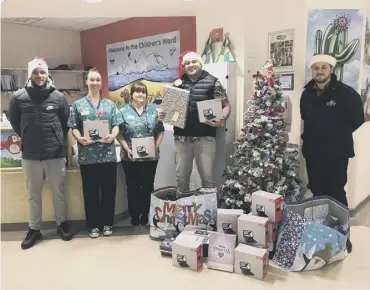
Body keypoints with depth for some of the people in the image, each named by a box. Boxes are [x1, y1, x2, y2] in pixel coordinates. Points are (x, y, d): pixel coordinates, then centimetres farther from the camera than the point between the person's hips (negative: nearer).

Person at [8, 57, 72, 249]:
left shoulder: (58, 97, -2)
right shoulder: (19, 97, -2)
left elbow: (67, 121, 8)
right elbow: (14, 121, 11)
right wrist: (27, 138, 13)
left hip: (56, 154, 0)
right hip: (30, 155, 1)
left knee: (59, 192, 11)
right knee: (33, 195, 12)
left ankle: (62, 224, 29)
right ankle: (34, 229, 27)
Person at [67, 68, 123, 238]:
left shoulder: (110, 104, 10)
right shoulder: (78, 105, 8)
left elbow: (116, 124, 5)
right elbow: (73, 127, 3)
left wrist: (113, 135, -15)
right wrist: (80, 138, -17)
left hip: (108, 154, 1)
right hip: (87, 155, -1)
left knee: (108, 190, 7)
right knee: (90, 191, 7)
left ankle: (107, 223, 21)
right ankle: (93, 225, 20)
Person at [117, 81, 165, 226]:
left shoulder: (153, 110, 5)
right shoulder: (124, 112, 0)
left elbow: (160, 131, 6)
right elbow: (119, 134, -2)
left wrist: (156, 146, -6)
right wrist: (127, 149, -13)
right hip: (131, 157, -1)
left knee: (148, 185, 9)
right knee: (133, 186, 7)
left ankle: (146, 215, 24)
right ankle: (134, 215, 21)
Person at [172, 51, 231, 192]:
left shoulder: (212, 82, 0)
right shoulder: (178, 83, 10)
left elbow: (226, 105, 0)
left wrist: (222, 120, -19)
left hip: (205, 137, -3)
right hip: (181, 137, 4)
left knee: (207, 177, 4)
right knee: (181, 177, 13)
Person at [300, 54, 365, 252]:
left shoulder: (346, 93, -10)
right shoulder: (307, 94, 7)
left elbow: (357, 119, -5)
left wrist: (338, 135, -2)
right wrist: (312, 136, 8)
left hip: (336, 153, -5)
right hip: (312, 152, 5)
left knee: (335, 194, -2)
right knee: (317, 192, 13)